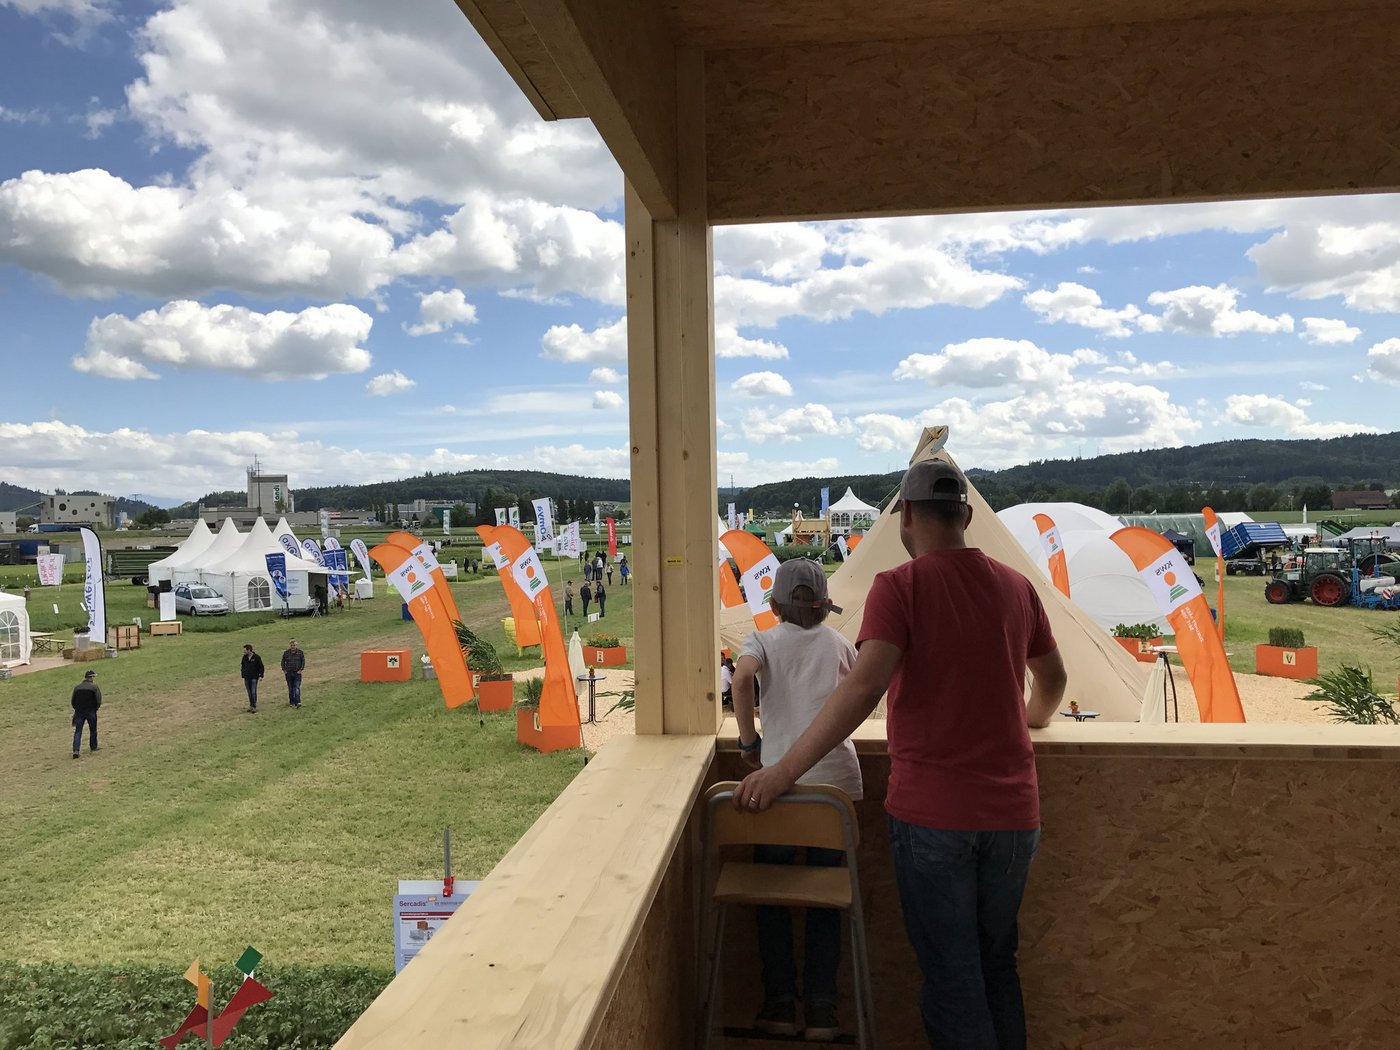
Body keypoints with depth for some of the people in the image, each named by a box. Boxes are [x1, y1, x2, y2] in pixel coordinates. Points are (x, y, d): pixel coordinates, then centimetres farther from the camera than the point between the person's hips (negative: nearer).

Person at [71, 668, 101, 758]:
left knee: (77, 732, 2)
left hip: (79, 712, 3)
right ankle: (93, 747, 26)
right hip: (91, 712, -3)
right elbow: (98, 701, -12)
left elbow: (73, 702, 6)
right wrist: (94, 709, 5)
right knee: (93, 730, 15)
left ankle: (75, 750, -11)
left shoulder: (76, 687, 5)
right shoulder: (94, 687, -7)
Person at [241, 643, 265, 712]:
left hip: (254, 678, -5)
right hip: (246, 678, 5)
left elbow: (261, 667, -3)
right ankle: (251, 705, 20)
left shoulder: (256, 657, -8)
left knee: (253, 692, -7)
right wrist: (242, 670, 2)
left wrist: (261, 676, -9)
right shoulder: (244, 657, 5)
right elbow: (243, 665, 20)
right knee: (249, 692, 10)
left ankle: (254, 707, -2)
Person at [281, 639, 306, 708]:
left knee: (297, 687, -12)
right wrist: (284, 670, 3)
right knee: (290, 689, 8)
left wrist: (301, 669, -3)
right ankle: (292, 702, 18)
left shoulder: (300, 652, 0)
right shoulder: (286, 653, 2)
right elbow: (283, 662, 12)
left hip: (297, 673, -2)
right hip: (289, 673, 2)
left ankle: (297, 702, -20)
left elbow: (303, 662, 6)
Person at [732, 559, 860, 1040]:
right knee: (826, 898, 13)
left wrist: (749, 742, -8)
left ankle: (780, 1007, 17)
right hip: (837, 778, 2)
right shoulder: (841, 645, 11)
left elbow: (742, 677, -17)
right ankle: (820, 1013, 16)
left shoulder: (763, 640, 3)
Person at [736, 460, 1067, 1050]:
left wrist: (784, 770, -22)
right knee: (997, 963, 22)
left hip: (931, 813, -5)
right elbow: (1053, 679, 20)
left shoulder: (899, 587, -11)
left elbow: (864, 685, -25)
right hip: (1012, 812, 5)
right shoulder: (1016, 587, 5)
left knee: (951, 973, 9)